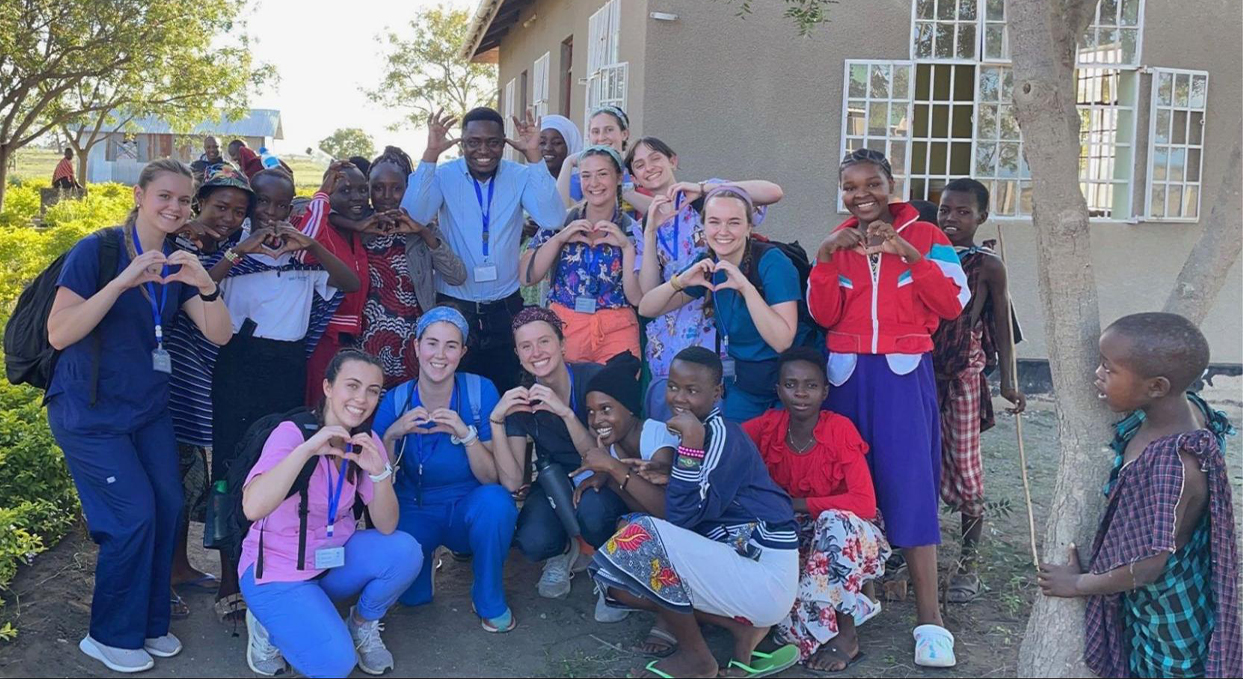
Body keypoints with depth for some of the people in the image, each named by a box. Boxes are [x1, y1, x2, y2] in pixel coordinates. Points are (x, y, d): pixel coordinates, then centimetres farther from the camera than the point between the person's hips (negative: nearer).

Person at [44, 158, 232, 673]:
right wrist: (123, 281, -31)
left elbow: (219, 334, -4)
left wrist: (205, 284, -23)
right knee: (134, 515, -10)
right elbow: (58, 334, -22)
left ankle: (150, 621, 20)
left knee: (167, 506, 0)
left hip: (147, 408, 6)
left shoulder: (177, 263, 4)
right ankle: (111, 636, 11)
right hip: (89, 413, -6)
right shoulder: (97, 250, -13)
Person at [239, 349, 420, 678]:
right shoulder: (292, 433, -19)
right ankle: (269, 625, 7)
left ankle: (362, 625, 6)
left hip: (335, 560, 5)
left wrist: (379, 471, -27)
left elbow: (386, 527, -11)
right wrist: (306, 448, -40)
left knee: (405, 551, -22)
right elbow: (252, 508, -36)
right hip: (277, 569, -5)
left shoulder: (366, 442, -4)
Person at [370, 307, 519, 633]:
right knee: (410, 593, -26)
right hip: (416, 512, 1)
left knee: (495, 501, -35)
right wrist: (392, 435, -26)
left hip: (469, 508, -1)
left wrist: (466, 434, -32)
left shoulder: (480, 391, -13)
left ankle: (489, 600, -9)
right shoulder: (396, 401, -10)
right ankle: (424, 561, 13)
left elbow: (492, 478, -16)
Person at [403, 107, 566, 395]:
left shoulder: (521, 177, -2)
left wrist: (534, 156, -22)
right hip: (454, 307, -1)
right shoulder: (444, 176, -4)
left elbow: (552, 219, -17)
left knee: (506, 395, 11)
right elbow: (413, 217, -20)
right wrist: (430, 154, -24)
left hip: (505, 309, 1)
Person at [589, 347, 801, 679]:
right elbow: (678, 515, 12)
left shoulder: (720, 433, -13)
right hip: (735, 565, 9)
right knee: (621, 583, 7)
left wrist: (690, 443, -23)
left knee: (643, 538, -21)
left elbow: (683, 516, -20)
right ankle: (742, 624, 4)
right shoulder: (701, 432, 13)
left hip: (765, 576, -9)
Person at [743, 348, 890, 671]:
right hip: (795, 538, 3)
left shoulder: (840, 430, -20)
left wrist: (796, 504, -27)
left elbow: (865, 503, -26)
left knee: (834, 520, -36)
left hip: (845, 538, -3)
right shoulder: (768, 426, -10)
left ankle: (846, 635, -18)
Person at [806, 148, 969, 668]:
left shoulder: (925, 235, 2)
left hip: (904, 373, -3)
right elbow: (823, 316, 0)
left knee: (909, 485, -9)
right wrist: (826, 256, -12)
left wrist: (908, 253, -17)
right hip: (847, 374, 3)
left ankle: (929, 619, -6)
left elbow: (953, 305, -8)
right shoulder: (836, 241, 10)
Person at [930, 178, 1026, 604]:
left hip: (964, 376, -2)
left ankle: (968, 563, 11)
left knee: (964, 466, -1)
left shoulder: (988, 266, 1)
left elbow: (1002, 327, 3)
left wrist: (1008, 381, 0)